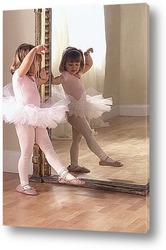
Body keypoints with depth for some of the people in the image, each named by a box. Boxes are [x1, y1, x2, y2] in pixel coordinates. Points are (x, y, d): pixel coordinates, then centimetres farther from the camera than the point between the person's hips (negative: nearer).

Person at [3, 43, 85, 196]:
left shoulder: (30, 78, 17)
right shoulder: (19, 76, -12)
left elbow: (40, 82, 41)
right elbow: (25, 63, -34)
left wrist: (43, 78, 25)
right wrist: (35, 50, -32)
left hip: (37, 119, 9)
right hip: (25, 120, -9)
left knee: (48, 148, 6)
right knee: (27, 153, 1)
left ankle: (64, 175, 5)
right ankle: (23, 184, 14)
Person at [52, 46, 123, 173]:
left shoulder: (78, 73, 13)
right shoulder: (66, 75, -12)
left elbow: (89, 64, 29)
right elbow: (57, 80, -34)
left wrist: (87, 54, 11)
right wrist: (51, 78, -56)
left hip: (82, 110, 10)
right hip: (74, 111, -9)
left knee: (77, 138, 12)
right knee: (89, 135, -12)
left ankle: (74, 165, 18)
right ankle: (104, 158, -11)